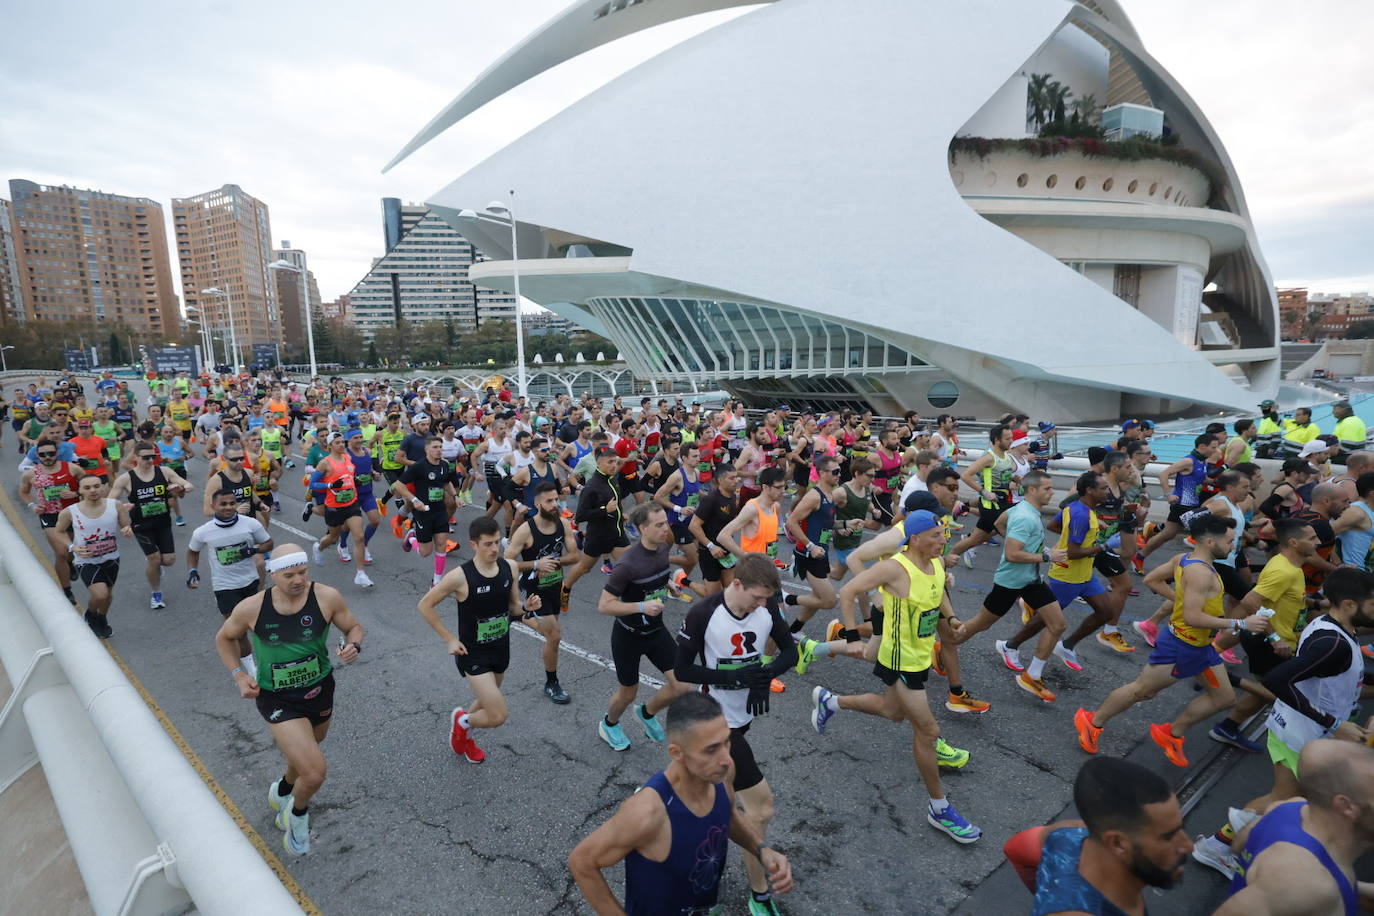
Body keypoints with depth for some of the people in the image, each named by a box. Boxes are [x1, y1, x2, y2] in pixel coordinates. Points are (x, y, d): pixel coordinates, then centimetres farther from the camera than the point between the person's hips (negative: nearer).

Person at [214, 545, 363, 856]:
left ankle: (282, 790, 64)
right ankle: (298, 814, 21)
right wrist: (239, 675, -8)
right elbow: (224, 638, 4)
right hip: (277, 700, -3)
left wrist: (353, 646, -25)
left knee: (305, 754, 29)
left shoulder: (327, 597, -19)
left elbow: (354, 627, -3)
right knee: (315, 773, -15)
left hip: (320, 690, 3)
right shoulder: (251, 608, -17)